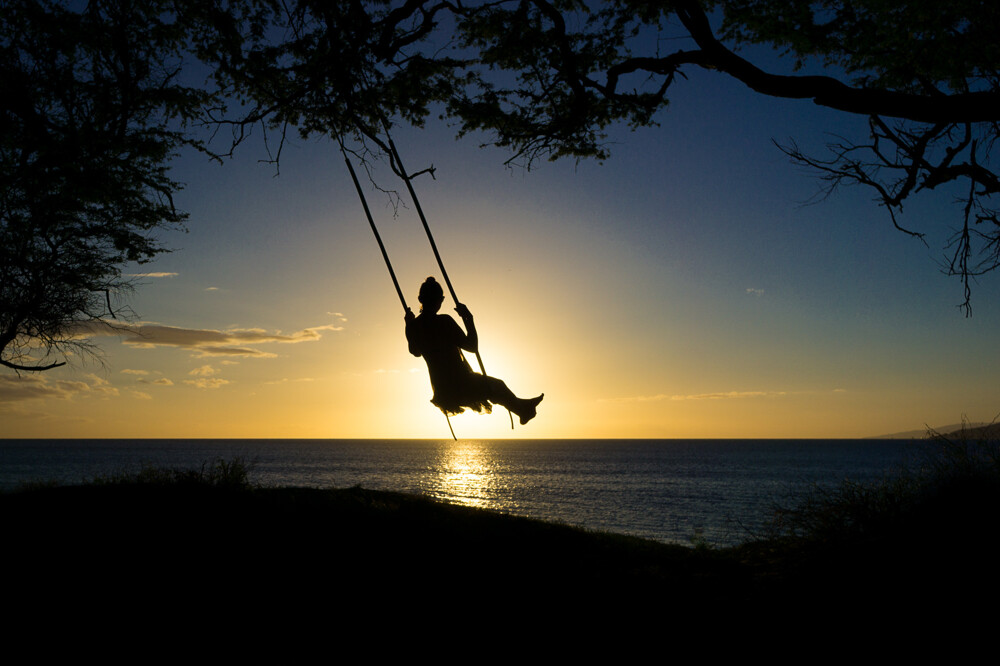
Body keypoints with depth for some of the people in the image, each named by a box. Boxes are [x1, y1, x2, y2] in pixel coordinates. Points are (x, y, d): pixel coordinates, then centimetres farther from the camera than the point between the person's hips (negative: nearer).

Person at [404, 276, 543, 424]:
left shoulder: (413, 326, -1)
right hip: (461, 386, -8)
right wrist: (469, 319, -8)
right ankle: (523, 408, 43)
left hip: (442, 390, 8)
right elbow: (472, 346, -16)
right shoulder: (444, 321, -22)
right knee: (498, 386, 20)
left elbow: (415, 351, 20)